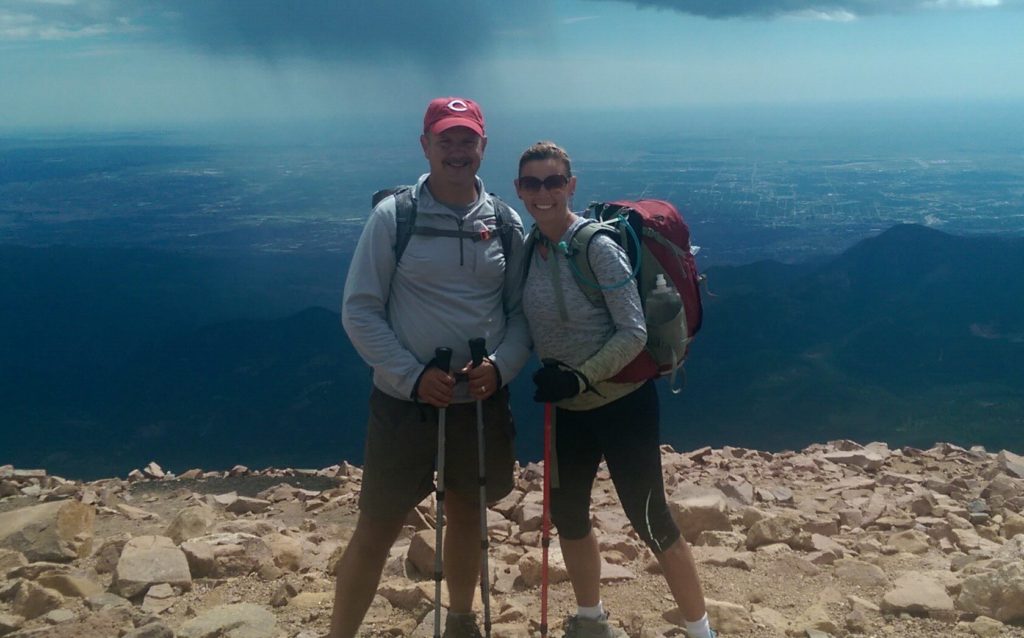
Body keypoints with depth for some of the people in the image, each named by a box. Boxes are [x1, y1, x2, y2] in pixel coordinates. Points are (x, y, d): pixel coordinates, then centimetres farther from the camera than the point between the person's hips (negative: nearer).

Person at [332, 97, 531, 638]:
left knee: (467, 515, 20)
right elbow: (359, 311, -9)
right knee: (376, 531, 3)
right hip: (405, 402, -4)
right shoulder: (393, 215, -9)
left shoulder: (505, 221, 1)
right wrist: (413, 376, -18)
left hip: (482, 401, 4)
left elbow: (521, 310, 5)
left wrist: (501, 366, -13)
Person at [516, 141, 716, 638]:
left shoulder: (598, 246, -19)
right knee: (566, 513, 17)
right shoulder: (528, 247, 0)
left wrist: (579, 378, -26)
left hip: (622, 404, -7)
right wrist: (551, 376, -1)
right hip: (569, 407, 7)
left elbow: (634, 334, -21)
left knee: (650, 520, 0)